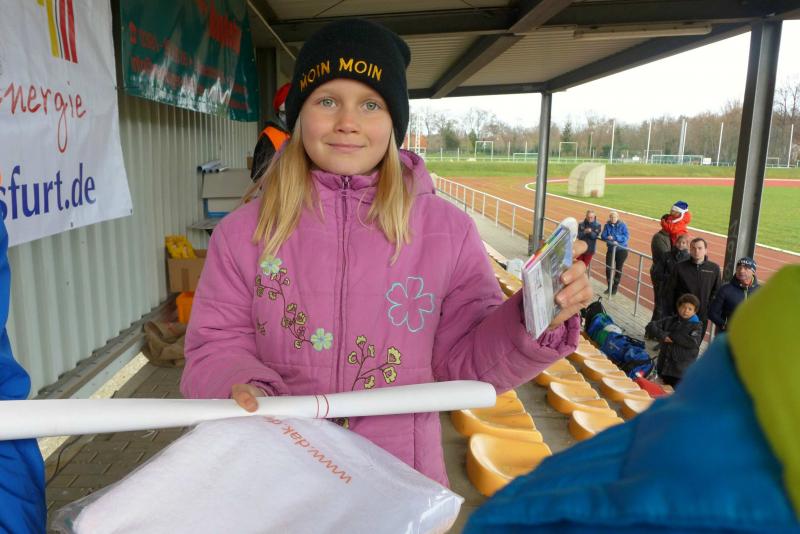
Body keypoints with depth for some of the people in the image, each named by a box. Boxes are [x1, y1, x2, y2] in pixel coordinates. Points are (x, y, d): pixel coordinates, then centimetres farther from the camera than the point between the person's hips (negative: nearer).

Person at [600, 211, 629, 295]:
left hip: (621, 250, -2)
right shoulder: (607, 225, -3)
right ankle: (609, 287, 15)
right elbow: (603, 236, -9)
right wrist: (610, 240, -28)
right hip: (611, 249, 2)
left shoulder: (622, 225, -10)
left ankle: (615, 287, 21)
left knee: (618, 269, 7)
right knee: (608, 268, -1)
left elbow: (626, 237, -17)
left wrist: (614, 237, -28)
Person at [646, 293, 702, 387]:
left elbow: (693, 342, -20)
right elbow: (651, 326, 5)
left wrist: (672, 336, -13)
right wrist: (662, 336, -13)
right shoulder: (670, 321, 8)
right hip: (664, 366, 5)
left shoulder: (695, 326, -3)